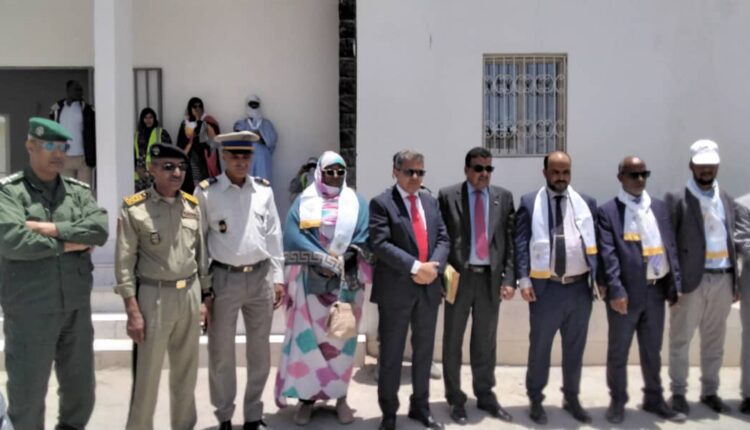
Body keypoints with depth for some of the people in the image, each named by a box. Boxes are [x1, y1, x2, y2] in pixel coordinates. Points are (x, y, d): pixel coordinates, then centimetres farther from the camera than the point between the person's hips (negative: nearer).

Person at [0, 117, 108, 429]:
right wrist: (67, 243, -11)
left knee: (81, 392, 16)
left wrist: (51, 229, -15)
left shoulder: (78, 191, 9)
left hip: (77, 308, 5)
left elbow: (100, 229, -7)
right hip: (30, 311, -4)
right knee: (27, 395, 5)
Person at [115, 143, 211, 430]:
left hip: (190, 294, 5)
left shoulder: (192, 205, 7)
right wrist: (133, 311, -13)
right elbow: (124, 263, -9)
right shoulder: (134, 208, -9)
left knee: (186, 371, 16)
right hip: (154, 296, -5)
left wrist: (204, 298, 10)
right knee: (147, 375, 4)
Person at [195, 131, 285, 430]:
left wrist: (278, 277, 4)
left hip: (260, 277, 3)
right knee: (221, 352, 5)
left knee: (259, 351, 12)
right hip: (224, 279, -3)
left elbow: (273, 235, 8)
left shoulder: (264, 190, 5)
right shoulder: (206, 191, -5)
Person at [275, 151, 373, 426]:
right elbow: (292, 235, -7)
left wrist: (340, 263, -16)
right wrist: (322, 261, -16)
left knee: (341, 338, 5)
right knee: (309, 337, -2)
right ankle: (306, 397, 7)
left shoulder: (356, 203, 8)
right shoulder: (304, 202, 5)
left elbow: (363, 239, -3)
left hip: (346, 282, 1)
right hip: (311, 281, -1)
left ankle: (340, 396, 15)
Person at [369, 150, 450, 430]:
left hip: (428, 287, 6)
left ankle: (420, 407, 31)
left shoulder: (431, 202, 13)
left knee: (424, 351, 16)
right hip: (396, 289, -5)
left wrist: (433, 267, -11)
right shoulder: (381, 203, -6)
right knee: (391, 354, 5)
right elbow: (381, 244, -16)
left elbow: (443, 238, 7)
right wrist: (415, 267, -22)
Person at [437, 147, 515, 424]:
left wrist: (509, 278, -2)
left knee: (485, 342, 13)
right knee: (453, 341, 8)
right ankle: (455, 399, 22)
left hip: (491, 278, 2)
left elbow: (511, 240, 4)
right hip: (458, 277, -2)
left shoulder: (504, 197, 6)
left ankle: (485, 396, 28)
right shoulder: (447, 196, -2)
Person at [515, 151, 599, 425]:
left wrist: (599, 279, 0)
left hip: (580, 287, 3)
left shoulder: (587, 203, 8)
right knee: (539, 347, 8)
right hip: (545, 288, -3)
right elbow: (521, 244, -4)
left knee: (575, 347, 15)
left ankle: (571, 398, 31)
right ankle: (536, 399, 24)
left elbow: (596, 243, 8)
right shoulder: (529, 203, 1)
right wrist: (524, 280, -12)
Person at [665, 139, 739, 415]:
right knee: (681, 340, 4)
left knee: (714, 342, 13)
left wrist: (735, 282, 10)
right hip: (691, 280, -5)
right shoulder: (677, 199, -4)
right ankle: (678, 393, 15)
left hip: (722, 280, 5)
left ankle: (710, 392, 25)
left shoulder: (727, 201, 13)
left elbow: (731, 242, 14)